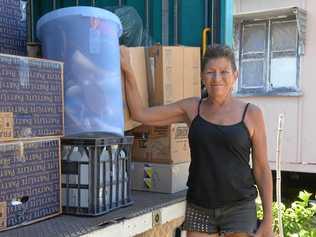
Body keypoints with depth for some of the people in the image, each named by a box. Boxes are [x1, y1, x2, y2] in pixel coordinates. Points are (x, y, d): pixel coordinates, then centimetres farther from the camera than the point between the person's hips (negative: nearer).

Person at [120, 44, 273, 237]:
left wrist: (268, 221, -3)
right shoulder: (192, 108, 4)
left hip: (239, 208, -2)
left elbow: (262, 169, 0)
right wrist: (128, 70, -4)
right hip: (199, 209, 2)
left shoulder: (251, 114, -2)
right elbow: (140, 114, 3)